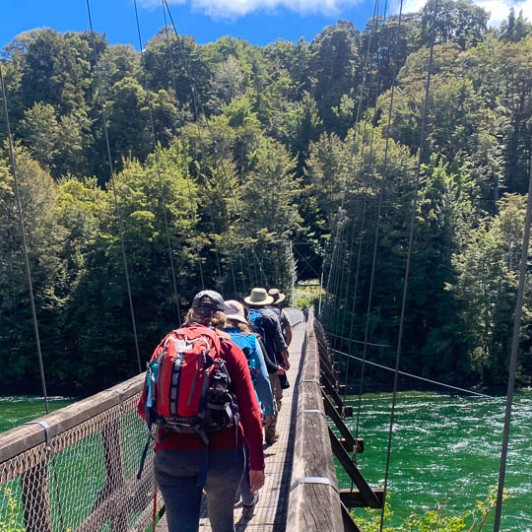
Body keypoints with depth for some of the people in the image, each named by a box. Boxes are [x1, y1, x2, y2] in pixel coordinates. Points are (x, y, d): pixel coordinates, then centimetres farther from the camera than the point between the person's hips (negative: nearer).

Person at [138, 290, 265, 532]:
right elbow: (250, 409, -6)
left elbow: (144, 407, 5)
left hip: (171, 455, 0)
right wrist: (257, 462, -1)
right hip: (223, 454, 0)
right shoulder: (230, 350, 0)